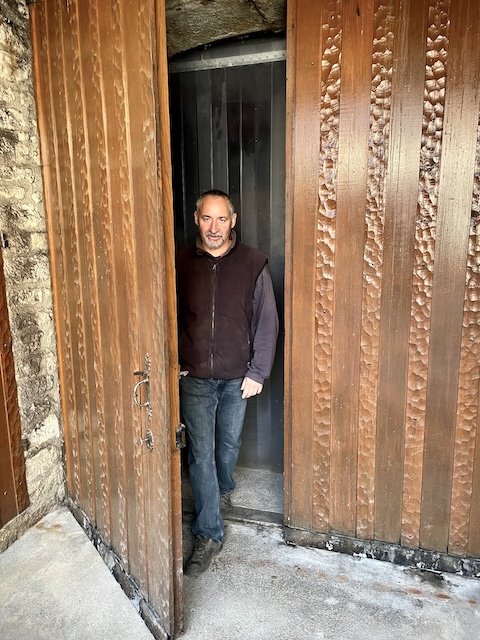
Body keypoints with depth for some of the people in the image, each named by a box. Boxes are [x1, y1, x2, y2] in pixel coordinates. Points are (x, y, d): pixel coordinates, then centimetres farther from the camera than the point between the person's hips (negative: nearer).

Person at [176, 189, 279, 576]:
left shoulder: (253, 263, -7)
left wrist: (258, 372, -7)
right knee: (201, 454, 3)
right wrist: (173, 364, 0)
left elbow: (266, 322, -4)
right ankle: (209, 535, 16)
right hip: (194, 378, 0)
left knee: (229, 443, 19)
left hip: (237, 377, 0)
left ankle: (224, 489, 50)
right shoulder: (182, 263, -4)